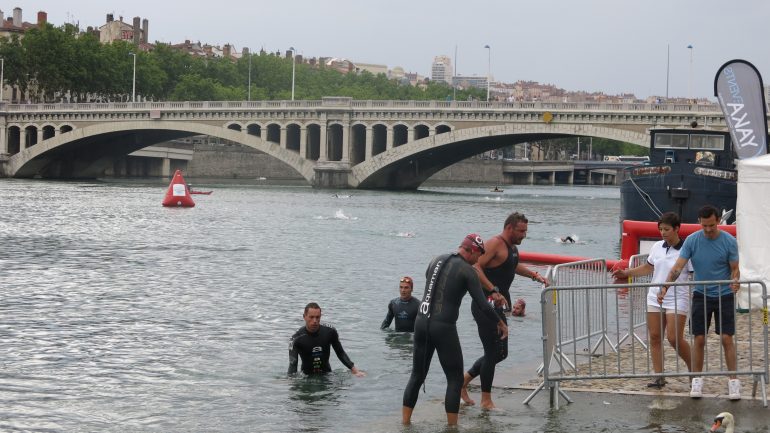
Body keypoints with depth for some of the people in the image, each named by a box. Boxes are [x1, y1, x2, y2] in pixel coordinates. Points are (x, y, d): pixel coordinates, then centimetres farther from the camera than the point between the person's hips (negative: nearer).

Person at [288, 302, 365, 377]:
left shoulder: (330, 331, -7)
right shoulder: (297, 338, -14)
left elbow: (341, 353, 6)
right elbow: (292, 364, -17)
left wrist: (354, 370, 0)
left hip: (327, 374, 1)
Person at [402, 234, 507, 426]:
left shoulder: (437, 260, 12)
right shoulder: (467, 270, -7)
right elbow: (483, 305, -9)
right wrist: (501, 323, 5)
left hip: (421, 322, 6)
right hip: (444, 327, -6)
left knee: (417, 375, 14)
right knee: (455, 379, 4)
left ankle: (405, 422, 14)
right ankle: (452, 426, 1)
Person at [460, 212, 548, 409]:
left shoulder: (512, 247, 16)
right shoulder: (495, 244, -15)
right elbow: (476, 267, -27)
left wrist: (534, 275, 26)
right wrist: (493, 291, -33)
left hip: (498, 306, 10)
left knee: (500, 353, 15)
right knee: (493, 353, -6)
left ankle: (463, 380, 25)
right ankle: (486, 401, 3)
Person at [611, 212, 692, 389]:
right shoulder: (657, 247, 7)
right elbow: (648, 267, 22)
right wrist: (626, 273, 18)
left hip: (677, 300, -6)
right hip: (655, 299, 6)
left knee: (674, 338, -11)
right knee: (655, 337, 3)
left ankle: (693, 368, 12)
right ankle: (659, 376, 8)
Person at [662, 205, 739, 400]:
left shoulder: (729, 241, -8)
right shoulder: (692, 240, -6)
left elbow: (734, 269, -3)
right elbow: (678, 267, -9)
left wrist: (735, 281, -27)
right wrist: (665, 287, -23)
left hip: (724, 295, -1)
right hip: (701, 294, 1)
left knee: (727, 339, -4)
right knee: (699, 339, 2)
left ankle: (733, 380, 3)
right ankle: (697, 380, 13)